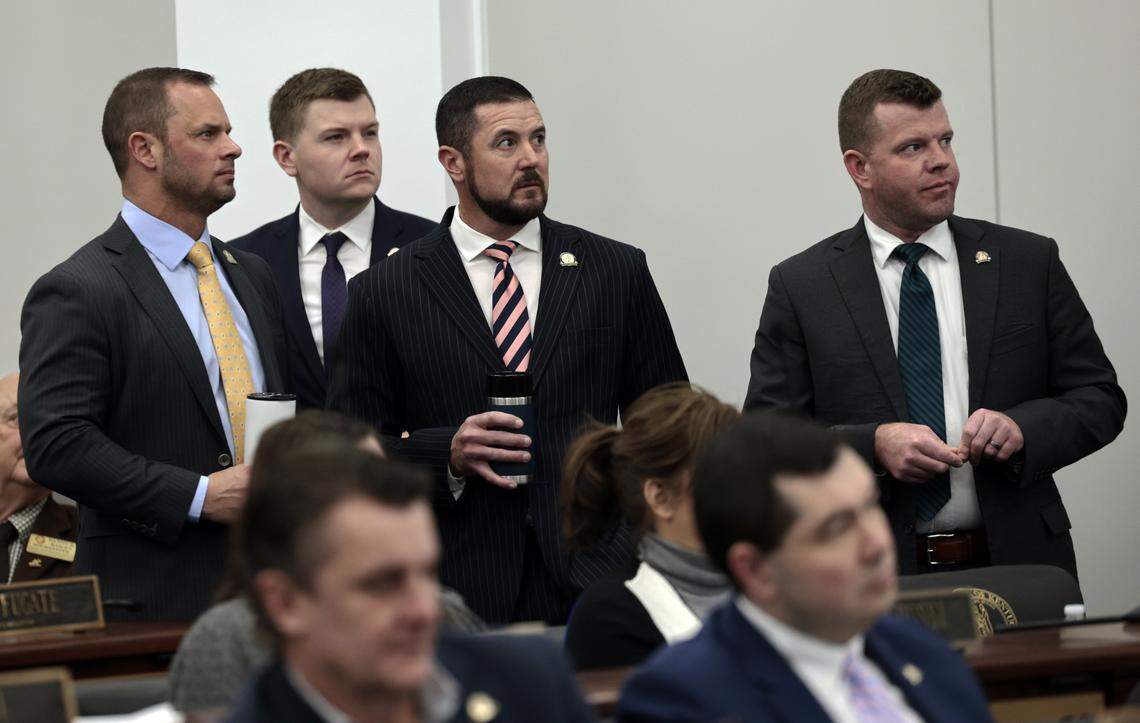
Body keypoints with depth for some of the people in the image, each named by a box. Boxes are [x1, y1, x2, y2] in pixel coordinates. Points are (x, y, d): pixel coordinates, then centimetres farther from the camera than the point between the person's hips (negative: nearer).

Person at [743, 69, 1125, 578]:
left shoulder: (1028, 262, 6)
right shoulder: (800, 287, 1)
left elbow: (1101, 399, 7)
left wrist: (1022, 427, -12)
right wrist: (873, 445, -18)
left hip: (1016, 568, 1)